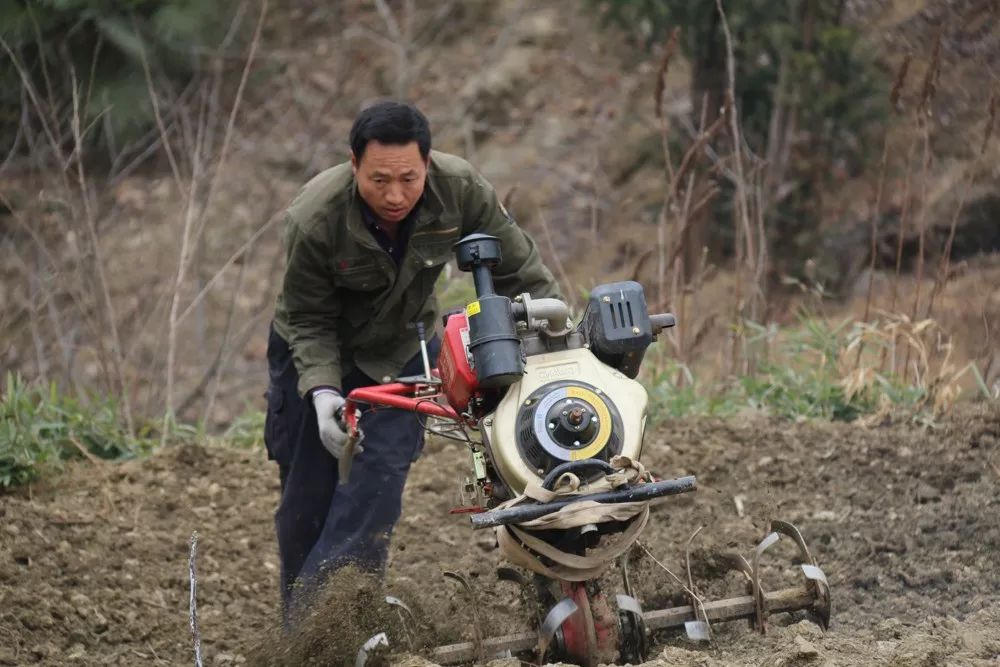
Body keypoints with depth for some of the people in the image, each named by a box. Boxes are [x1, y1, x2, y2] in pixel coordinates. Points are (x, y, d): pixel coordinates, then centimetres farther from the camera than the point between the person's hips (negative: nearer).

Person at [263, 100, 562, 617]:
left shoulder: (460, 189, -25)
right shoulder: (314, 220, -31)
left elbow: (519, 270, -12)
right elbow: (309, 320, -18)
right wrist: (321, 390, -32)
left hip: (404, 347, 2)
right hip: (315, 353, -2)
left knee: (382, 466, -19)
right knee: (307, 498, -2)